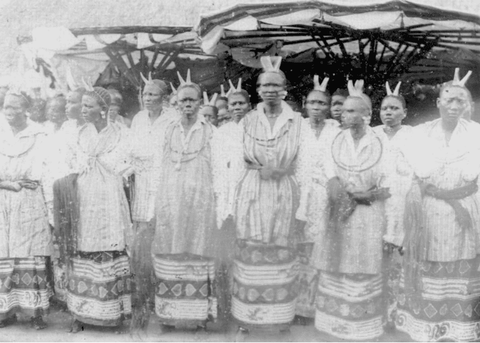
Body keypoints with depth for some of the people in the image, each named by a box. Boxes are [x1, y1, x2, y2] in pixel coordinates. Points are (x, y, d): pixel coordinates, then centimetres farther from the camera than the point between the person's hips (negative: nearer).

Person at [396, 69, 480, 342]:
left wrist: (435, 171, -12)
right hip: (427, 210, 0)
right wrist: (456, 168, -13)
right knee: (429, 274, 6)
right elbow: (422, 170, -10)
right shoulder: (422, 131, 2)